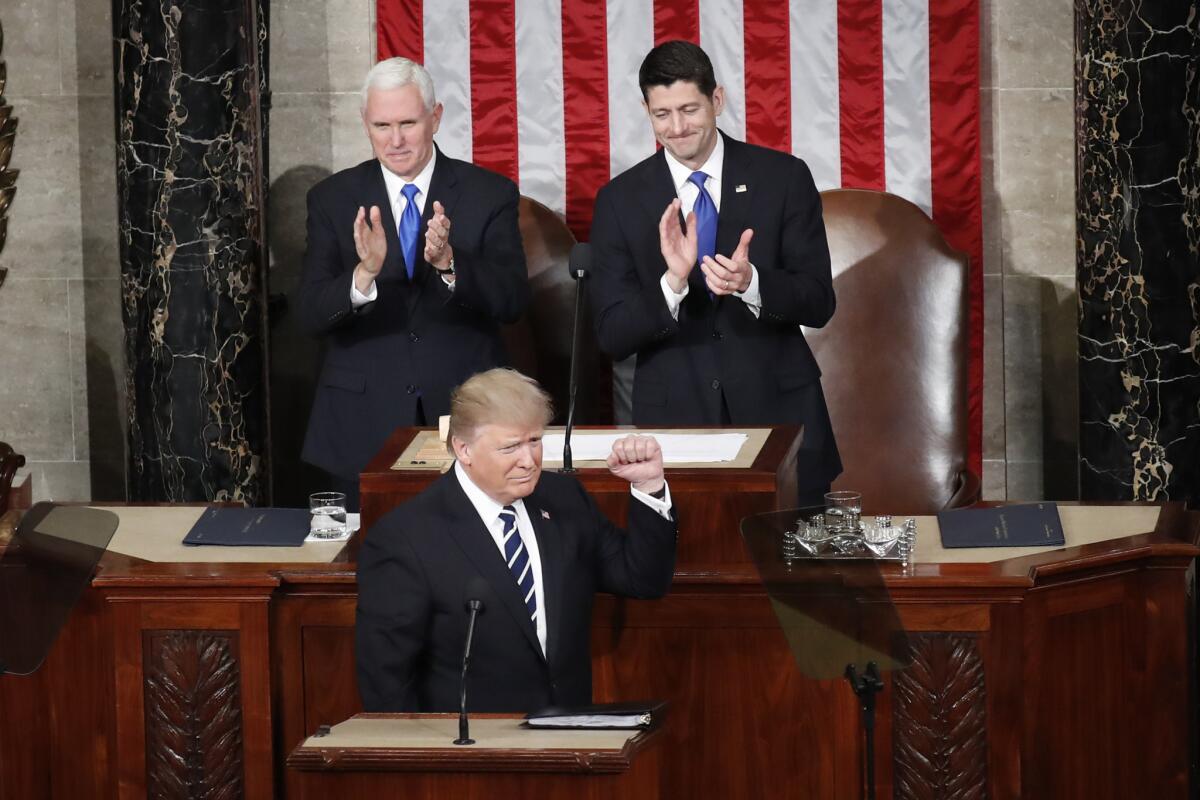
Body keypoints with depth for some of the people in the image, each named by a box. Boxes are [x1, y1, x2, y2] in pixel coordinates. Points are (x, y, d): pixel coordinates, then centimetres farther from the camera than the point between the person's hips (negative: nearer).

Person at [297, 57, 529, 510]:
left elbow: (513, 300, -8)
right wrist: (365, 273, -26)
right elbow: (311, 314, -6)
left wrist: (449, 264, -26)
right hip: (364, 428, 0)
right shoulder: (333, 200, 3)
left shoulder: (490, 195, 1)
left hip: (465, 417, 0)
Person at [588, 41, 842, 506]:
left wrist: (751, 283, -22)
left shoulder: (784, 178, -1)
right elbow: (611, 336, -4)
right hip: (676, 420, 0)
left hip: (779, 412, 0)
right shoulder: (620, 200, 0)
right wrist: (672, 282, -22)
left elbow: (819, 303, -2)